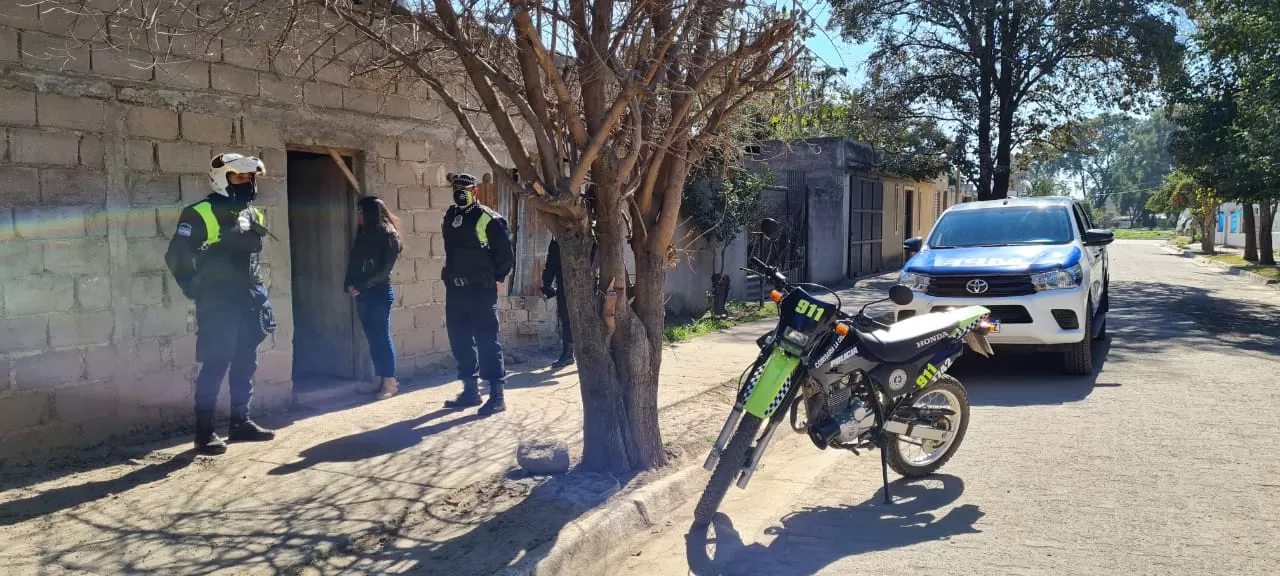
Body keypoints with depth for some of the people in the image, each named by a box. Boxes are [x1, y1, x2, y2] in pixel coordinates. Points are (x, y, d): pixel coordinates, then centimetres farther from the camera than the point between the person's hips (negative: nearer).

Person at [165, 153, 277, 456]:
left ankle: (240, 423, 21)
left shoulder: (253, 214, 12)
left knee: (245, 365, 11)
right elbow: (176, 255, -10)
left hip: (249, 302, 7)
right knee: (215, 366, -6)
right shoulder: (201, 214, -11)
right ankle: (205, 432, 1)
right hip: (218, 304, -7)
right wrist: (195, 290, -8)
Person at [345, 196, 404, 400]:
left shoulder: (389, 236, -8)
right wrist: (350, 284, -4)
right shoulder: (363, 234, 11)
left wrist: (361, 287, -17)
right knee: (372, 338, 9)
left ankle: (390, 382, 5)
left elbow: (385, 270, -13)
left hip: (380, 292, -6)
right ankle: (380, 380, 15)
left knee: (382, 337, -2)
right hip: (363, 293, 6)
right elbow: (354, 262, 11)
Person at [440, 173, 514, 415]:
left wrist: (496, 277, -4)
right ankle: (470, 390, 22)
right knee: (459, 340, 12)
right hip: (455, 289, 8)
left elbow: (505, 253, -8)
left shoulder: (488, 218, -11)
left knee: (486, 340, -7)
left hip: (480, 289, -8)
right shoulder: (451, 216, 12)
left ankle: (497, 395, -2)